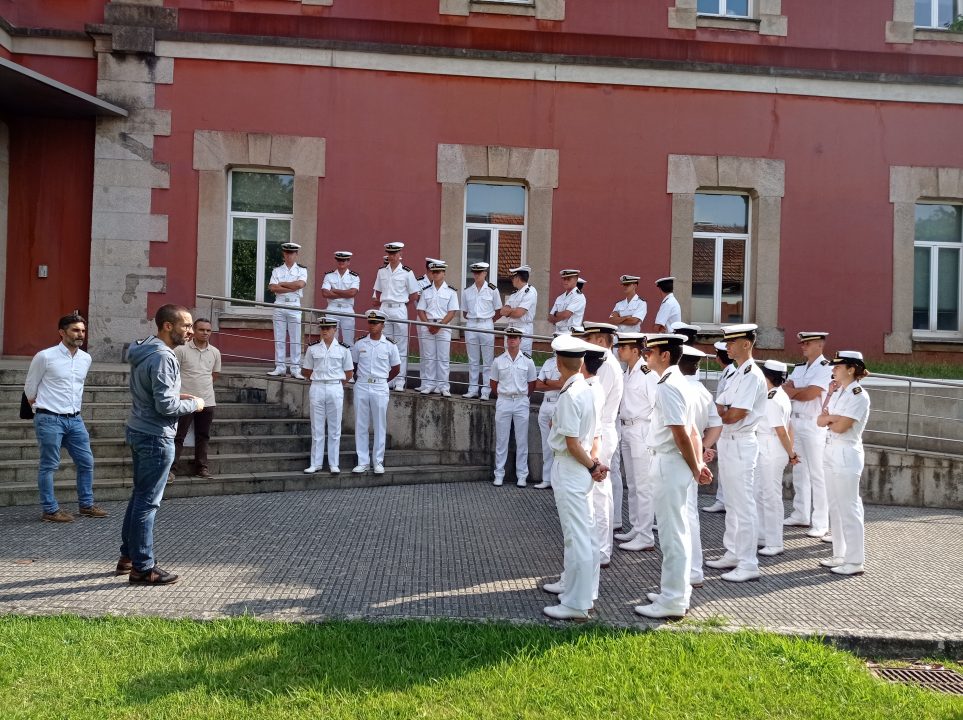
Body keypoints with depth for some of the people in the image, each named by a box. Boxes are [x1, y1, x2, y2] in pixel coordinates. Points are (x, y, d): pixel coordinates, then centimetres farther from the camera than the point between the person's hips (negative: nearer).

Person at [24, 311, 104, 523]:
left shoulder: (86, 359, 5)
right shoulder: (45, 357, -11)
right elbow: (30, 388, 1)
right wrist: (43, 410, 10)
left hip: (74, 419, 6)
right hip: (49, 420, -6)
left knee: (86, 462, 9)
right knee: (49, 466, 2)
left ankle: (86, 505, 22)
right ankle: (49, 510, 11)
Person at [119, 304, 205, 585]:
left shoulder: (144, 351, 9)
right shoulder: (162, 357, -21)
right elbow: (165, 406, -25)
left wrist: (177, 395, 9)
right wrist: (193, 404, -9)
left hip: (139, 431, 10)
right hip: (156, 437, -10)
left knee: (139, 496, 19)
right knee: (148, 502, -2)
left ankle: (128, 556, 29)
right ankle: (143, 567, 6)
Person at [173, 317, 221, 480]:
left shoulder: (215, 352, 4)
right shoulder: (181, 349, -9)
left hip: (207, 401, 4)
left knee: (203, 437, 12)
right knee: (178, 436, -1)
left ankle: (200, 468, 22)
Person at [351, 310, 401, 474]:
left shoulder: (390, 346, -1)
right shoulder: (359, 344, 3)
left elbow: (396, 368, 8)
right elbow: (352, 365, 13)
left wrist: (383, 381, 5)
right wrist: (358, 380, 6)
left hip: (380, 388, -2)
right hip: (361, 387, 2)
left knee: (380, 426, 3)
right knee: (360, 426, 4)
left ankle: (378, 462, 12)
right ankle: (362, 462, 12)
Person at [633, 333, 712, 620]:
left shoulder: (668, 386, -19)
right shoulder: (678, 382, 13)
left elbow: (681, 433, -22)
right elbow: (692, 431, 14)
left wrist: (695, 468, -12)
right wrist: (699, 464, 7)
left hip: (669, 465, -10)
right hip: (673, 465, 10)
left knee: (672, 534, -2)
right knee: (678, 531, 19)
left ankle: (672, 602, 7)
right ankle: (677, 592, 32)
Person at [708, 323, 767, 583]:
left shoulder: (752, 376, -16)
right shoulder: (738, 374, 15)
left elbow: (734, 415, -21)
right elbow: (721, 408, 13)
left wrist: (719, 410, -3)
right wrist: (723, 410, -8)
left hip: (740, 445, -10)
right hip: (727, 442, 10)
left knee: (743, 505, -5)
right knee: (732, 504, 17)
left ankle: (748, 565, 1)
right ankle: (733, 554, 28)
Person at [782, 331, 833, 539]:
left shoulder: (826, 369, -10)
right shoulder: (799, 368, 15)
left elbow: (810, 394, -17)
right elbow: (785, 389, 7)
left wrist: (792, 391, -2)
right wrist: (800, 391, -11)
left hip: (814, 425, -8)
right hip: (795, 422, 8)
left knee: (817, 474, -5)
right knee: (798, 471, 12)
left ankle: (820, 523, 0)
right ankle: (800, 515, 21)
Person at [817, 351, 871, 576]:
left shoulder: (858, 395, -14)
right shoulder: (838, 392, 13)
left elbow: (840, 427, -20)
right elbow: (821, 420, 8)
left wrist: (829, 419, -2)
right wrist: (834, 417, -9)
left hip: (846, 454, -9)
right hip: (832, 452, 9)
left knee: (848, 508, -4)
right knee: (835, 507, 13)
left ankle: (855, 562, 3)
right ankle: (840, 555, 22)